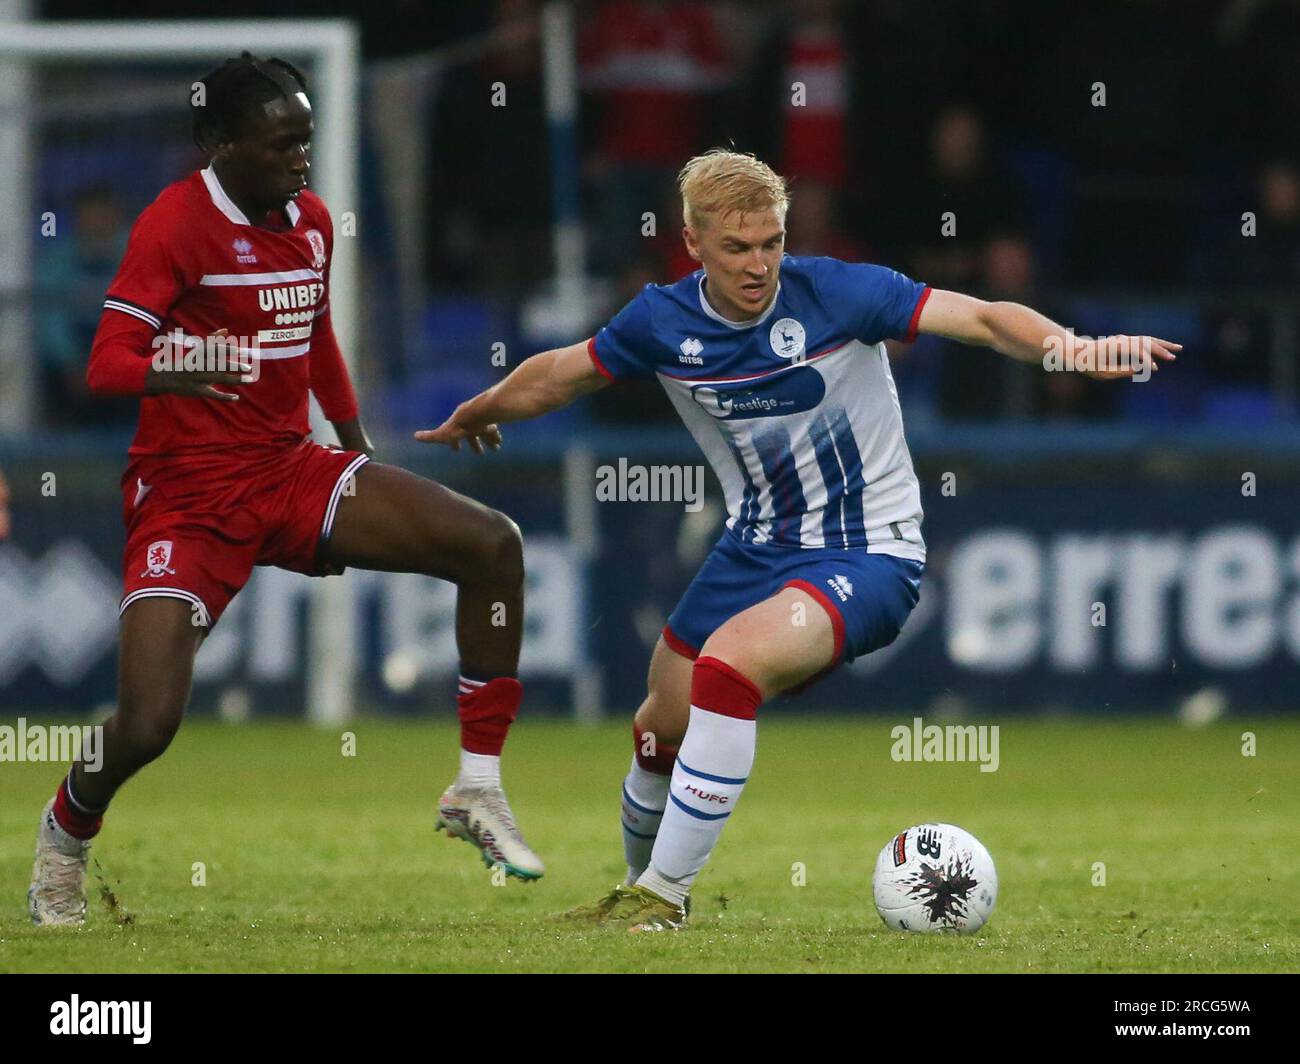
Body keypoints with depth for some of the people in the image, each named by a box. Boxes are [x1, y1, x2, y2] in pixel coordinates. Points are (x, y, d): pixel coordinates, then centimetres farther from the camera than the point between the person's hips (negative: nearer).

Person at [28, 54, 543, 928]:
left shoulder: (311, 220, 7)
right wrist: (169, 373, -44)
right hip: (190, 491, -7)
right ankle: (63, 842, 14)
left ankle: (479, 791, 2)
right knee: (147, 725, -21)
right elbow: (106, 363, -23)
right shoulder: (176, 222, -15)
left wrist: (356, 440, 25)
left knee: (493, 546, -8)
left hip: (291, 472, 7)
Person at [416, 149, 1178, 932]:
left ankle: (664, 895, -18)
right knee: (663, 727, 12)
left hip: (870, 555, -6)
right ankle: (638, 887, 44)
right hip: (757, 548, 6)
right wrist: (473, 416, 29)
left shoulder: (832, 293, -19)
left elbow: (984, 319, -25)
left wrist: (1069, 346, -43)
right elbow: (563, 374, 14)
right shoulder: (662, 322, -6)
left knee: (730, 663, -30)